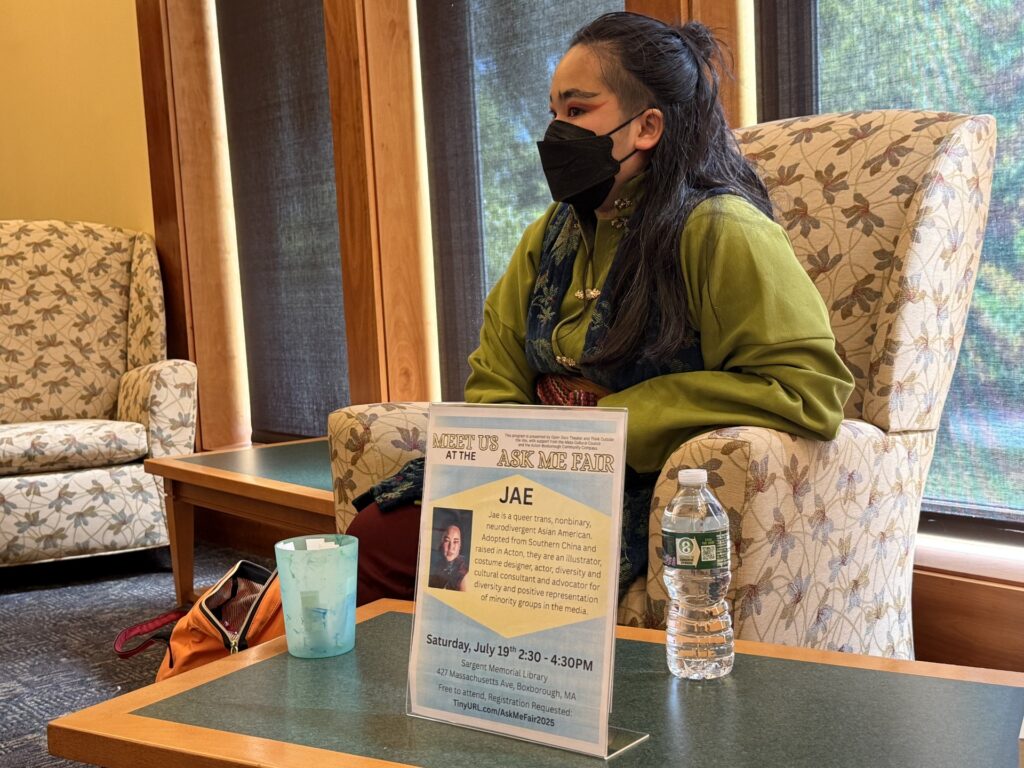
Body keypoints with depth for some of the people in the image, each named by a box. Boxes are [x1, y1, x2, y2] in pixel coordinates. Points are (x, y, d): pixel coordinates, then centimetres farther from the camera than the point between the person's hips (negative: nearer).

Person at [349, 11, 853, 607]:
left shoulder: (717, 232, -13)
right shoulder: (554, 232, 11)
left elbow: (811, 389, -21)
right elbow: (496, 381, 15)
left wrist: (621, 423, -18)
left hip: (643, 492, -6)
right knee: (375, 538, -13)